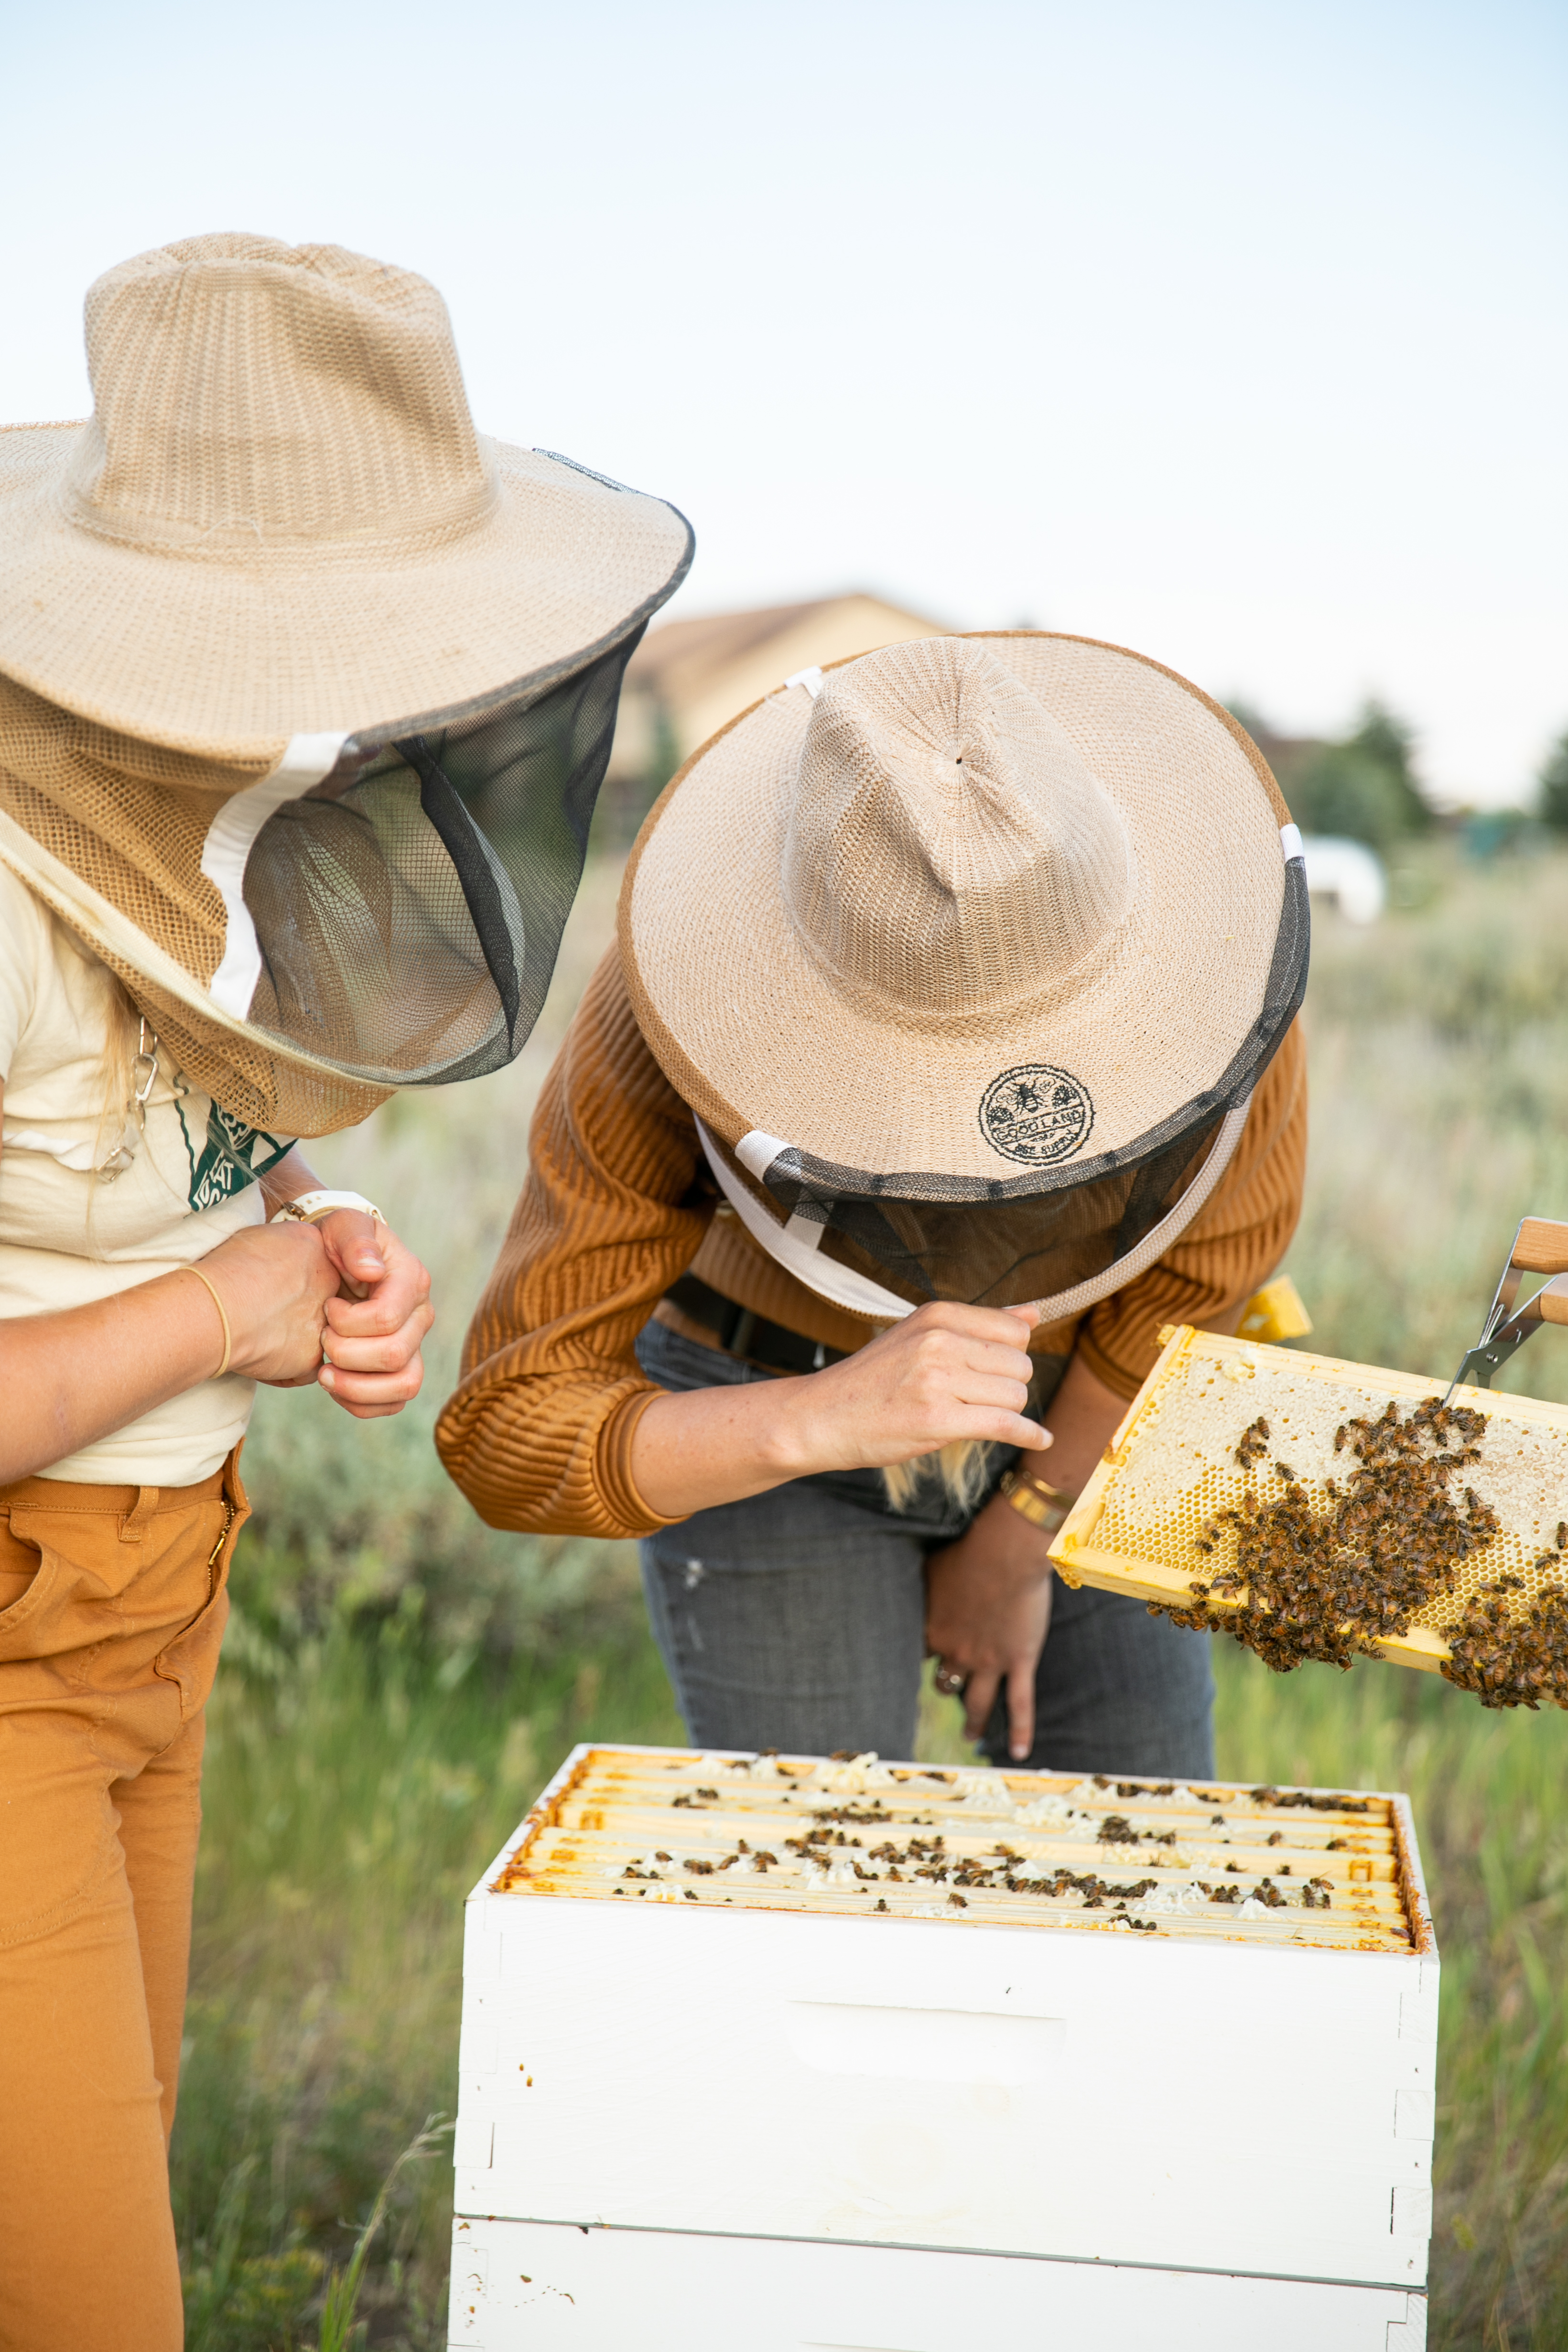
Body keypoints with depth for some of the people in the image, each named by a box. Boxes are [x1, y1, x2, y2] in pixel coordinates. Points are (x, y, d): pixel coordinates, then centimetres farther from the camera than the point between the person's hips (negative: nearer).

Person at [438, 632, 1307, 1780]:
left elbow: (1217, 1239, -16)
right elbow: (511, 1436, -32)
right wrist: (830, 1418, -50)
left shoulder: (1196, 910, -32)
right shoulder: (673, 1016, -36)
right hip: (767, 1434, -2)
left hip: (1078, 1422, 3)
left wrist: (1016, 1547, -9)